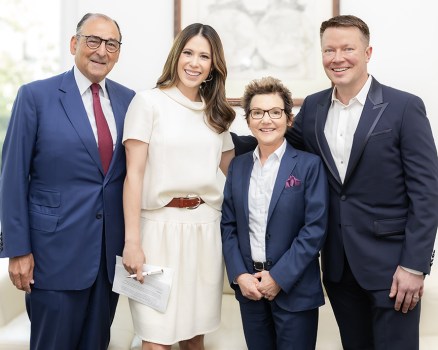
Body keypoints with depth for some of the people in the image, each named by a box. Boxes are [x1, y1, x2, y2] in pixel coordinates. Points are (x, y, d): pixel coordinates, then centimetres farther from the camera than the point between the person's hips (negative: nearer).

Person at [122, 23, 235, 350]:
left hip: (206, 227, 5)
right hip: (161, 225, -4)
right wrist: (132, 242, -12)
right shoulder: (149, 102, -2)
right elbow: (134, 174, -7)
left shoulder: (215, 112, 13)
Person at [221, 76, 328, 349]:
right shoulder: (238, 166, 7)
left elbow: (315, 228, -12)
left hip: (294, 288, -3)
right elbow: (228, 226, 6)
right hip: (249, 286, 4)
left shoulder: (309, 165, -6)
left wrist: (279, 277, -14)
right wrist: (239, 275, -6)